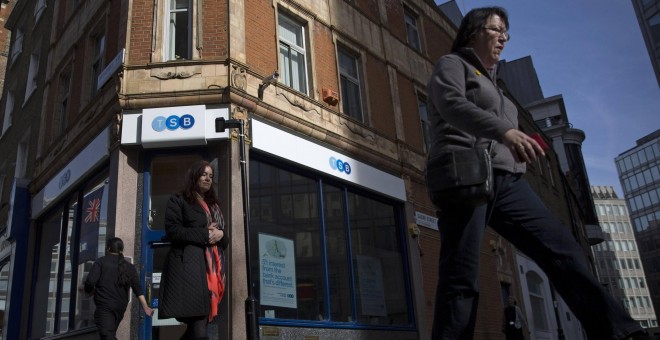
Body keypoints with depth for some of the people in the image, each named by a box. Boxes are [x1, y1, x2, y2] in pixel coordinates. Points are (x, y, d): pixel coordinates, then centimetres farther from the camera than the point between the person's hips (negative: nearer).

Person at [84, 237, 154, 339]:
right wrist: (145, 307, -2)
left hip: (104, 306, -6)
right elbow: (138, 289, 3)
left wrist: (90, 291, 8)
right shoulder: (129, 267, 12)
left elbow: (90, 282, -13)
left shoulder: (101, 262, -1)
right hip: (121, 307, 6)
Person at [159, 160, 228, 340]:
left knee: (199, 323, 5)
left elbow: (225, 238, 22)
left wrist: (220, 235, -2)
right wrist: (205, 234, -11)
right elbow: (173, 231, -8)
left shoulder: (214, 205, 25)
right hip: (190, 265, -7)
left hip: (213, 267, 7)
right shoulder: (178, 201, 5)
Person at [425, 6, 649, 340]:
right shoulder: (452, 65, 8)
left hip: (505, 180, 8)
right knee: (461, 276, -13)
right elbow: (452, 104, -15)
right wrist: (505, 131, -30)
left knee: (562, 248, -6)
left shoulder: (489, 81, 34)